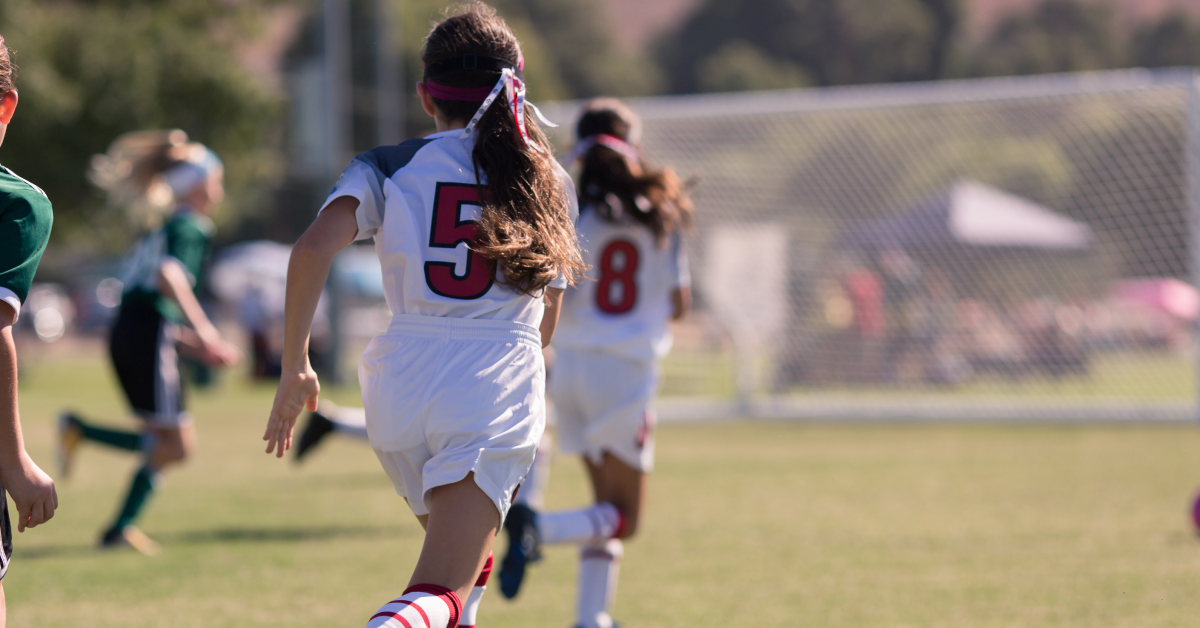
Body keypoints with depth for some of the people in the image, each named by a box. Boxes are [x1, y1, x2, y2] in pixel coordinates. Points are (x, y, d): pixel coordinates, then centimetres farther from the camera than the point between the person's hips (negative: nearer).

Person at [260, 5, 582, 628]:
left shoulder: (387, 168, 6)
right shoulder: (549, 179, 11)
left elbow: (311, 251, -12)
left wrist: (294, 366, -4)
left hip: (402, 383, 2)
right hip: (498, 394, -2)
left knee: (461, 555, 27)